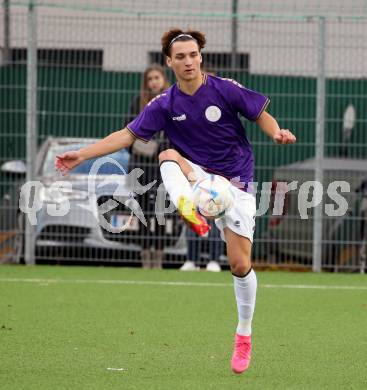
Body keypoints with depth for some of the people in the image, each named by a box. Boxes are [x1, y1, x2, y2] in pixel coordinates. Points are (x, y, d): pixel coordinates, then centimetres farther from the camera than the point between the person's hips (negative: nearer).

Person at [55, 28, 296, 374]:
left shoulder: (225, 89, -10)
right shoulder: (165, 104, -4)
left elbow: (262, 115, -3)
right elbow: (128, 135, -2)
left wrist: (277, 133, -25)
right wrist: (83, 154, -8)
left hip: (235, 183, -2)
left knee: (240, 264, -5)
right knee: (168, 156, -31)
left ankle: (243, 336, 17)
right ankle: (188, 210, -60)